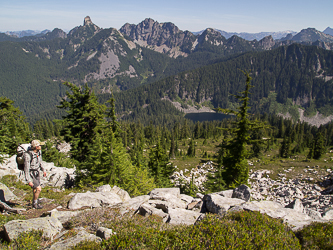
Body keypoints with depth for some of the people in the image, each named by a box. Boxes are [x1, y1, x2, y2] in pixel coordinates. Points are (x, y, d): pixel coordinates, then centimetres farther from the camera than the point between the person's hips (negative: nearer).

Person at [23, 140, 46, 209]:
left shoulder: (39, 152, -6)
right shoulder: (28, 155, -30)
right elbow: (26, 169, -25)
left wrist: (43, 170, 18)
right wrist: (29, 181, -24)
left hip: (37, 173, 7)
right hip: (31, 175, -7)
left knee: (35, 189, 19)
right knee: (38, 189, -10)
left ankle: (34, 203, 37)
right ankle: (35, 203, 11)